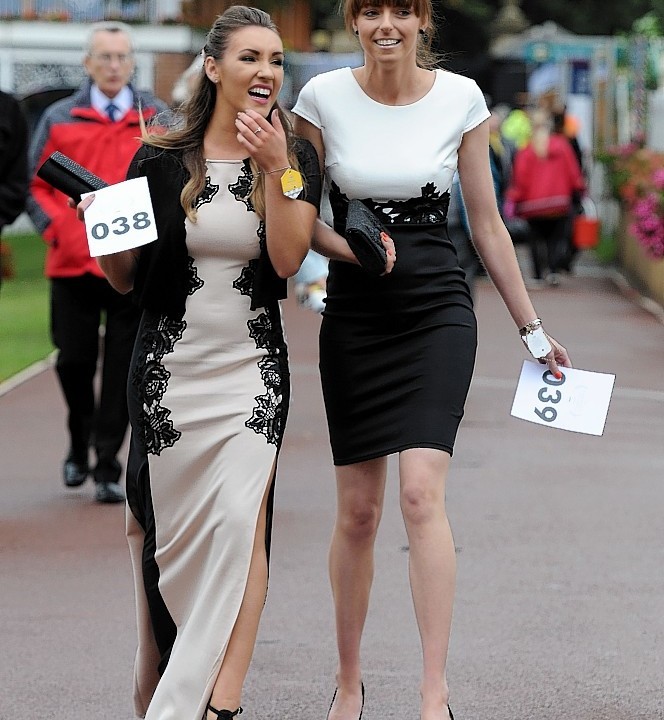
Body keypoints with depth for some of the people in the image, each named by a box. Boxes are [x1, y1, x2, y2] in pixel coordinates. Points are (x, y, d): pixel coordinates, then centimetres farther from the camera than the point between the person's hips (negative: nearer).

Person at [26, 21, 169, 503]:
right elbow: (36, 184, 9)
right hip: (73, 264, 1)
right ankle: (80, 445, 30)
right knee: (73, 362, 6)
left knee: (123, 369, 0)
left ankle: (108, 464, 7)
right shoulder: (60, 120, 7)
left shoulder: (158, 120, 7)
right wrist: (56, 229, -6)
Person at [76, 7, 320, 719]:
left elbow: (288, 259, -10)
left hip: (251, 366, -1)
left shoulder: (295, 156, 2)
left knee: (242, 518, -16)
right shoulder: (161, 158, 0)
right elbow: (125, 278, 6)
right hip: (168, 366, 1)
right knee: (157, 525, 7)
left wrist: (274, 167, -17)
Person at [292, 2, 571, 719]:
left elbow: (487, 225, 7)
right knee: (357, 510, 5)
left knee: (422, 494, -17)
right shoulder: (324, 97, -2)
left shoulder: (461, 99, -1)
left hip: (437, 311, -1)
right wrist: (351, 249, -14)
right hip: (353, 317, 1)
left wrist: (532, 329, 10)